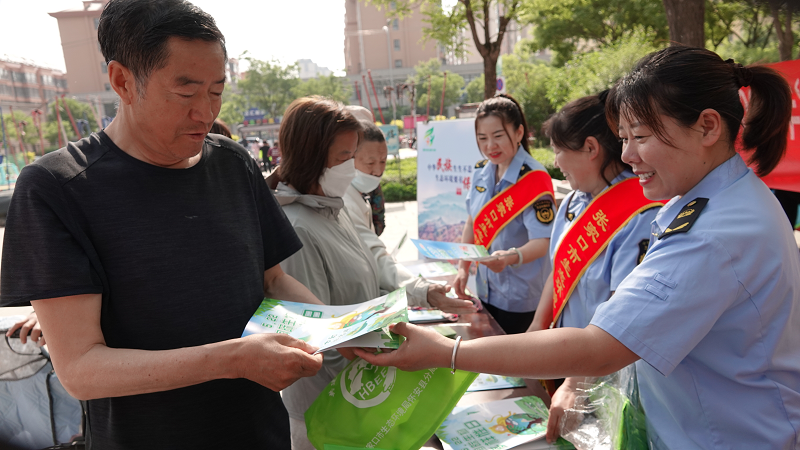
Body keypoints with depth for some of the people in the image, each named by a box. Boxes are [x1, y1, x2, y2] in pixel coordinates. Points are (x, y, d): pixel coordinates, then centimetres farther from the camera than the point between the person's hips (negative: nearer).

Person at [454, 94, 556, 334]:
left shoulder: (534, 178, -20)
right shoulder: (481, 171, 0)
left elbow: (541, 241, -25)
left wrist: (510, 257, -43)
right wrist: (463, 268, 4)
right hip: (486, 291, 6)